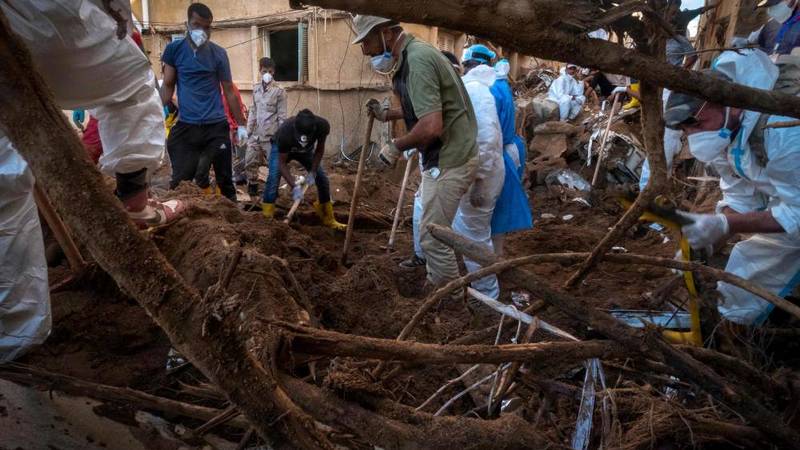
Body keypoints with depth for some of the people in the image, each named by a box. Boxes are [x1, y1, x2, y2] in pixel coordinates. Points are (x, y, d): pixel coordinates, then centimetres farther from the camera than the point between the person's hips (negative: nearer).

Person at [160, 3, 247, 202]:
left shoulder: (218, 53, 1)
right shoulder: (174, 49, 3)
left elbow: (229, 91, 6)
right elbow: (168, 85, 6)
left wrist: (241, 124, 6)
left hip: (217, 126, 0)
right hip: (186, 127, 0)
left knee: (225, 179, 8)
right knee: (180, 181, 0)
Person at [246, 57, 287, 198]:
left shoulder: (279, 91, -6)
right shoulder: (256, 89, 9)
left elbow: (282, 115, -7)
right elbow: (253, 111, 14)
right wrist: (249, 129, 9)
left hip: (271, 135, -5)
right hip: (256, 134, 5)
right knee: (250, 161, 9)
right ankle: (252, 186, 25)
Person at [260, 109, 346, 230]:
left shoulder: (322, 126, -37)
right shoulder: (285, 132, -44)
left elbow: (319, 150, -17)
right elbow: (282, 162, -33)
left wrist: (312, 172, -22)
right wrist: (294, 186, -42)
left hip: (306, 150, 3)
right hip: (282, 149, -3)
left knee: (322, 178, -3)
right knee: (273, 177, -25)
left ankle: (328, 220, 12)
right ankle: (266, 218, -18)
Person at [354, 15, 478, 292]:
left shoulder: (417, 60, -21)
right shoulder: (410, 56, 11)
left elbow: (431, 126, -30)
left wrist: (396, 146, -14)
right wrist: (386, 115, 21)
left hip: (449, 160, -10)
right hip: (445, 156, 10)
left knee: (433, 236, -2)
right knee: (434, 229, 21)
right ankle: (437, 285, 36)